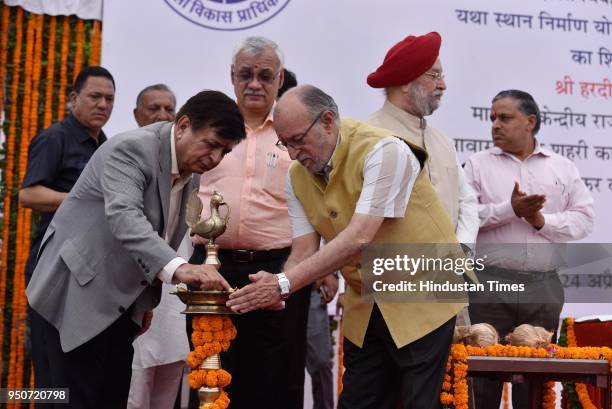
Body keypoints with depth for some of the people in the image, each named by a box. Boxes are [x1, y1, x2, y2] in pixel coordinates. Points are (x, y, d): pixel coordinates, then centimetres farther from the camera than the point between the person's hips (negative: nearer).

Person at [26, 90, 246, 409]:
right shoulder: (131, 149, -19)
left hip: (120, 306, 8)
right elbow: (123, 217, -35)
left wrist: (145, 299, 14)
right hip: (75, 296, -8)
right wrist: (177, 268, -48)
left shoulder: (191, 175, 6)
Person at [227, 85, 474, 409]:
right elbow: (304, 251, -3)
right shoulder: (297, 178, -1)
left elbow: (359, 238, -31)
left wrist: (285, 284, -35)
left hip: (421, 296, -6)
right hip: (365, 307, 6)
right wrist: (275, 291, -25)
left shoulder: (383, 151, -23)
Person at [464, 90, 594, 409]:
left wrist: (542, 221, -10)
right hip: (491, 283, -2)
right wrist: (510, 209, -16)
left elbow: (583, 219, 5)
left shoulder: (563, 167, 11)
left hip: (544, 286, 2)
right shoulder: (478, 164, 6)